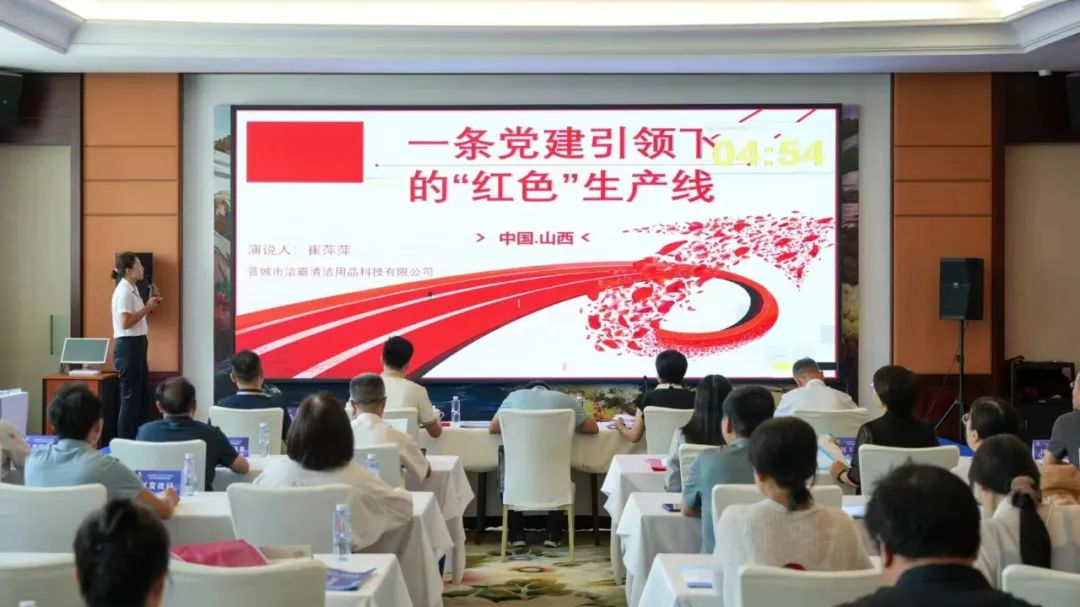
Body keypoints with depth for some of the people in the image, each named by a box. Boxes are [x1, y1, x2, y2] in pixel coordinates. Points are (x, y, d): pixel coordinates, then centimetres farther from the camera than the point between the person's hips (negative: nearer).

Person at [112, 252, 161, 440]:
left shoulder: (132, 289, 14)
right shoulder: (124, 291, -16)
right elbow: (126, 322, -23)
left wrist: (150, 305, 8)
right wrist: (147, 307, -18)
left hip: (136, 344, 10)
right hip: (128, 346, -10)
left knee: (143, 393, 15)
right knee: (131, 396, -4)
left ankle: (138, 437, 22)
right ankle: (124, 440, 3)